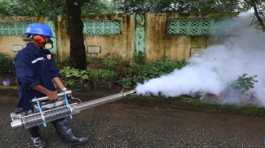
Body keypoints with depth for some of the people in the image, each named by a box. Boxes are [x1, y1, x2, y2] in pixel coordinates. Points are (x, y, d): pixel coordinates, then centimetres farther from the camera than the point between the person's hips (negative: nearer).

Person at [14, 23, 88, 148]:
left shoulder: (46, 53, 0)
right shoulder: (23, 56, -23)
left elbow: (54, 73, -1)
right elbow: (28, 81, -29)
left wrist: (63, 89, -10)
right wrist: (48, 92, -25)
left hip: (50, 93, 6)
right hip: (31, 96, -5)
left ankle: (69, 137, 17)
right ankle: (36, 138, 44)